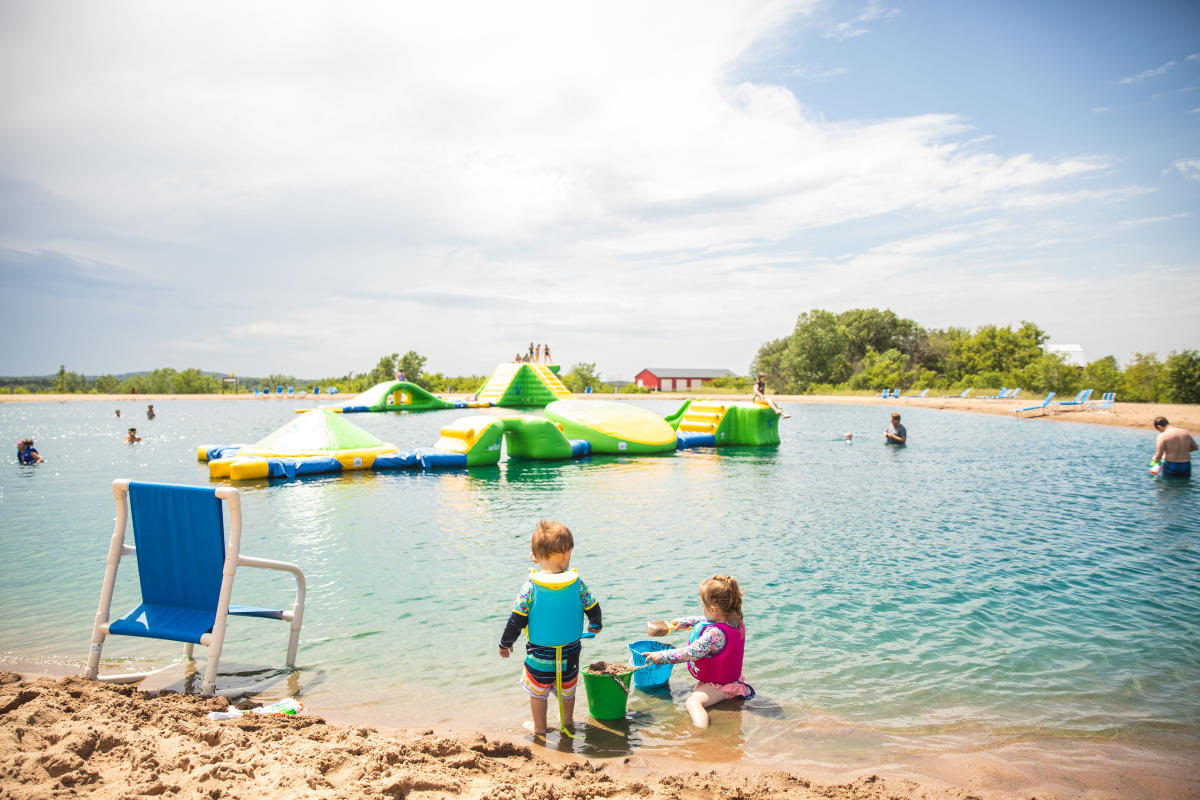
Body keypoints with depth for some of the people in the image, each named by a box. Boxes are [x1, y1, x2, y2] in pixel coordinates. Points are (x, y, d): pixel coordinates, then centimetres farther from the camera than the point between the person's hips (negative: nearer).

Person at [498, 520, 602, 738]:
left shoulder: (531, 586, -18)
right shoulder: (577, 582, -14)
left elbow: (517, 619, -13)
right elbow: (593, 609, -1)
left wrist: (505, 643, 4)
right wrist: (596, 625, 22)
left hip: (539, 656, -2)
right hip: (570, 653, 2)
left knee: (538, 693, 20)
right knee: (567, 692, 24)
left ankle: (539, 729, 34)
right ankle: (566, 724, 42)